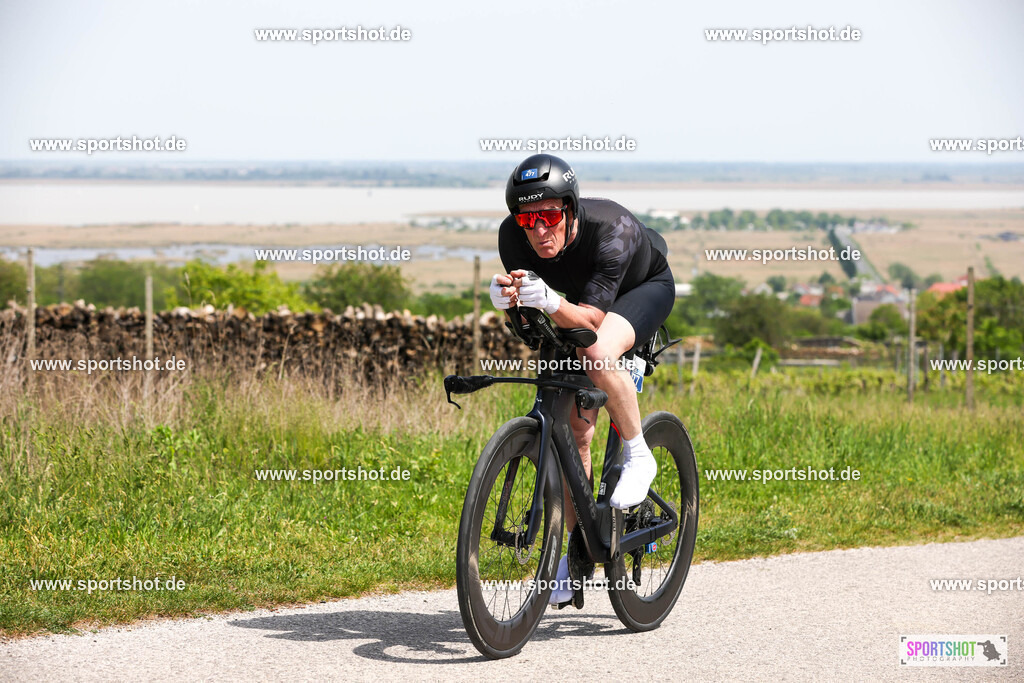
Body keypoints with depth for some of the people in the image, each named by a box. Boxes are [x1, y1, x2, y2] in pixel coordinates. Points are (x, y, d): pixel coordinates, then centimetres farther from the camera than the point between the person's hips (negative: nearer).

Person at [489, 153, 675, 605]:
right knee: (574, 430, 0)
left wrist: (549, 302, -63)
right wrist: (508, 298, -45)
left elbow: (591, 320, -44)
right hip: (580, 299, 5)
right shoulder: (513, 234, -27)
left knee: (597, 355, -38)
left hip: (645, 287, -5)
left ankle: (638, 455, -14)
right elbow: (522, 308, -22)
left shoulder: (609, 231, -40)